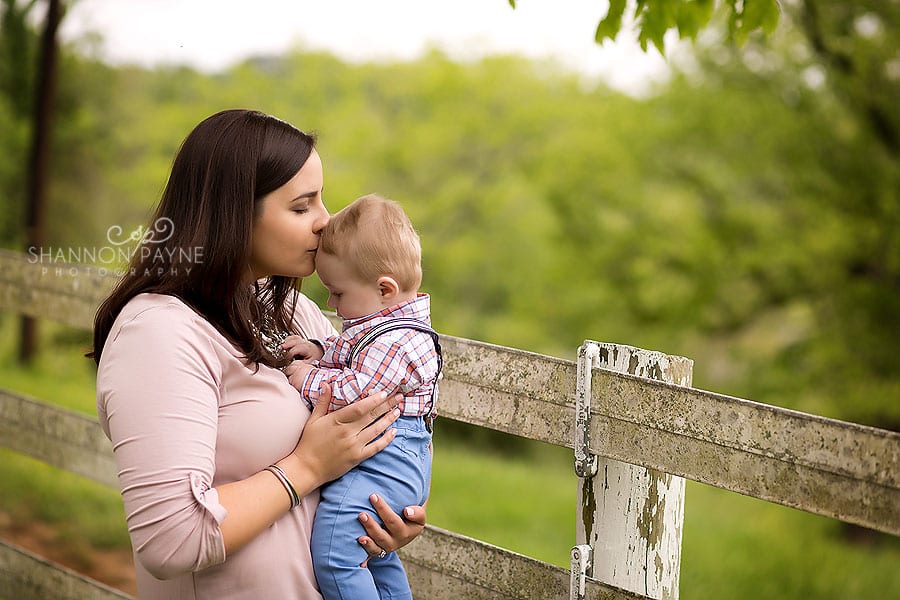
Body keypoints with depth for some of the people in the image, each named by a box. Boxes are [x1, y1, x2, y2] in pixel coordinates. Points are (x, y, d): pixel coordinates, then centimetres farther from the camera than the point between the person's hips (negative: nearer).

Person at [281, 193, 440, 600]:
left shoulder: (393, 342, -22)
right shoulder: (392, 323, 12)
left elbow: (353, 395, -27)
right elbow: (355, 363, 25)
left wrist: (308, 379, -12)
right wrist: (321, 353, 7)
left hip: (381, 466, -12)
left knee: (332, 555, -22)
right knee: (378, 557, 27)